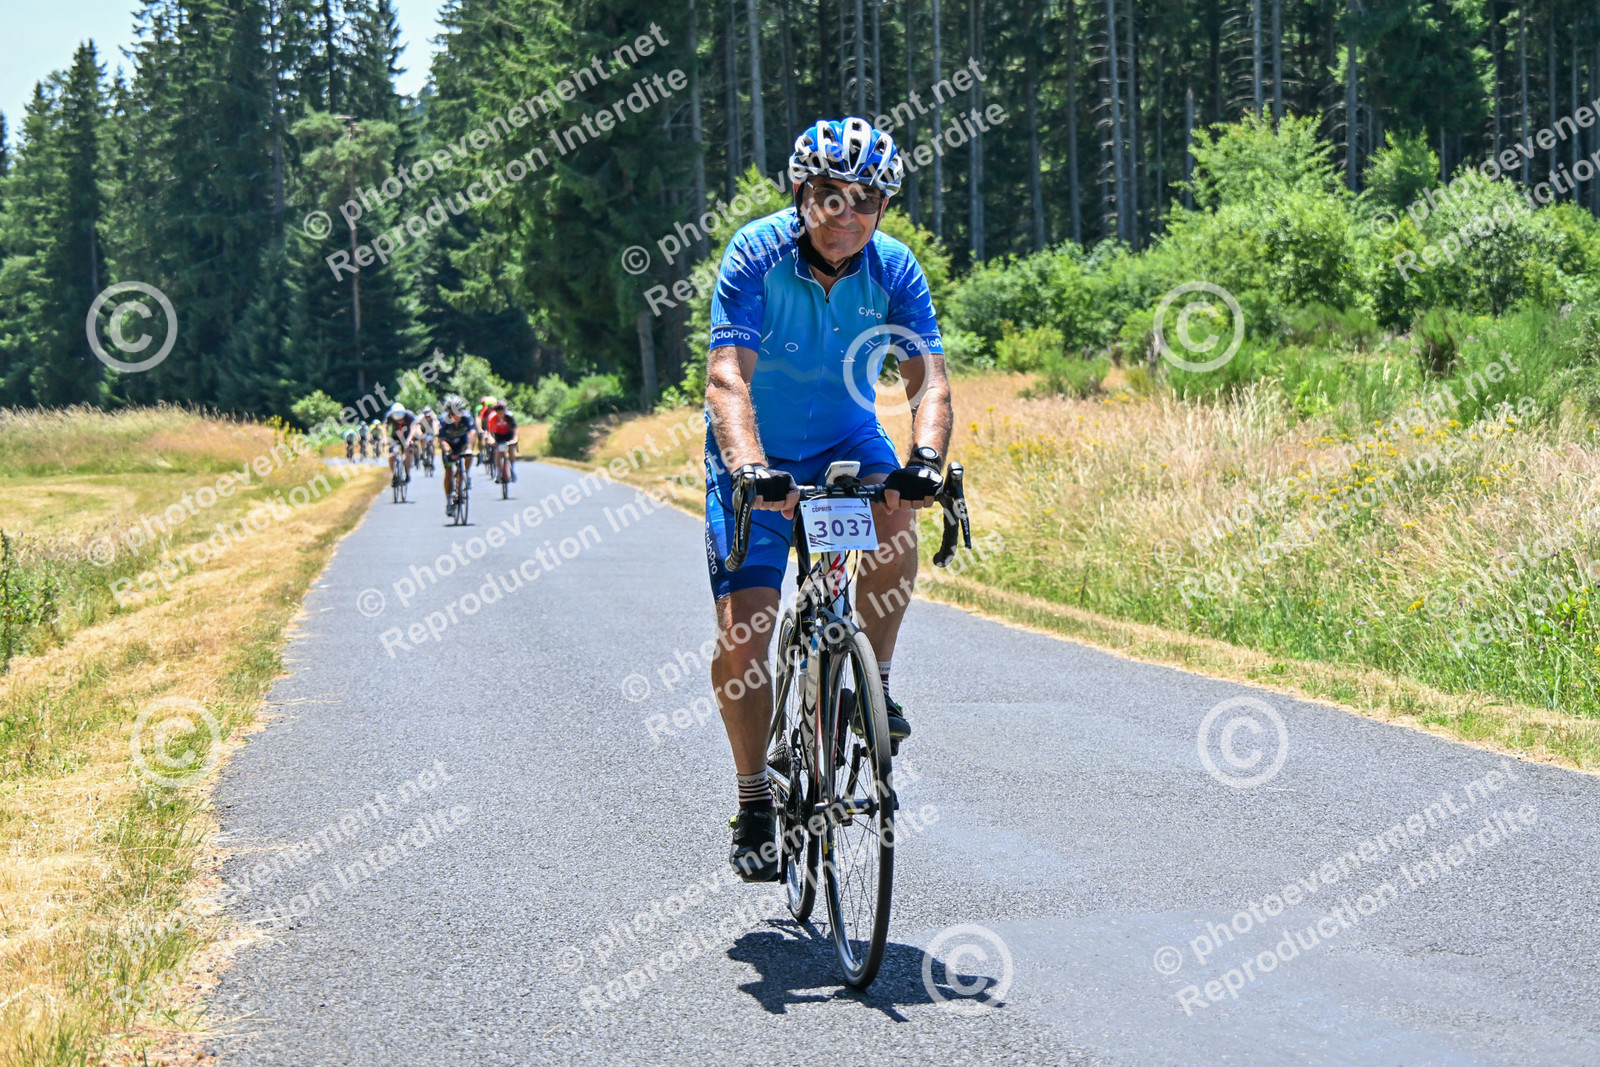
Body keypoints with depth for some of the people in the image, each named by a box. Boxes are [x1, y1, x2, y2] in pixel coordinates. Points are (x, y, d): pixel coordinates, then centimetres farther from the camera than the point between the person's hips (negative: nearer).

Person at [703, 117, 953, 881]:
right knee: (742, 625, -10)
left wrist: (925, 460, -44)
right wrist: (755, 471, -48)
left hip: (846, 440, 2)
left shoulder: (895, 271, -15)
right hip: (758, 454, -2)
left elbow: (928, 378, -23)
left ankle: (873, 683, -9)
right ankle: (754, 804, 5)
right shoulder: (757, 254, -22)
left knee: (894, 519, -31)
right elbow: (728, 378, -31)